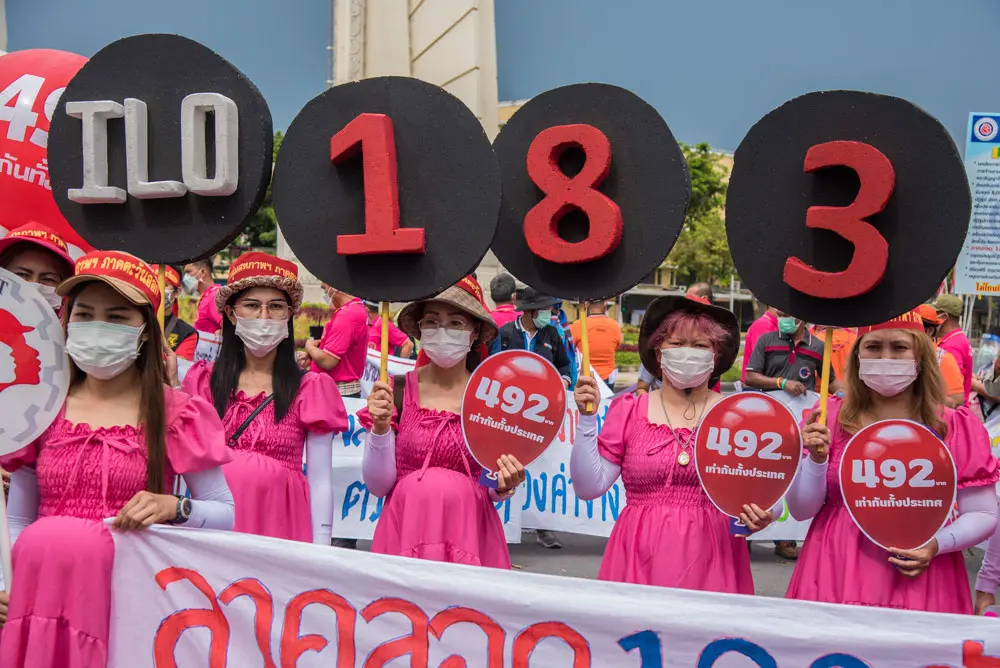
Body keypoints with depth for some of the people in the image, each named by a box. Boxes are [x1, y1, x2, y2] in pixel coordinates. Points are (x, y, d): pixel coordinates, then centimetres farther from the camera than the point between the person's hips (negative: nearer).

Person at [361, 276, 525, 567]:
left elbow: (491, 492, 5)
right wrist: (380, 428, -18)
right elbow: (378, 485, -5)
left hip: (469, 533, 0)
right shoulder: (396, 391, -5)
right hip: (406, 532, 0)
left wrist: (504, 486, -16)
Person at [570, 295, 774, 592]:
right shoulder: (628, 411, 3)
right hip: (639, 559, 0)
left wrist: (760, 515, -16)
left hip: (711, 559, 0)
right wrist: (587, 419, -8)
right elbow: (589, 487, -2)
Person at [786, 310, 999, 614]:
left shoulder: (956, 428, -3)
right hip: (836, 576, 1)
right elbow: (801, 510, 0)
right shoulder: (830, 417, -1)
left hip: (916, 583, 0)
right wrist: (817, 458, -16)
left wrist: (936, 545, -16)